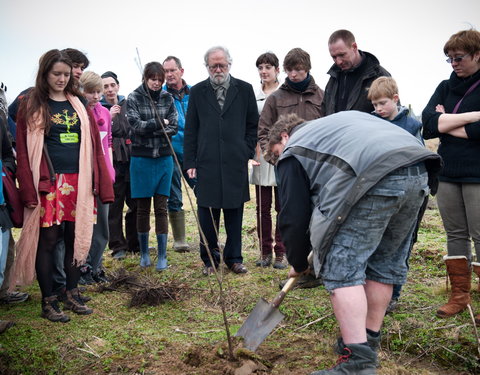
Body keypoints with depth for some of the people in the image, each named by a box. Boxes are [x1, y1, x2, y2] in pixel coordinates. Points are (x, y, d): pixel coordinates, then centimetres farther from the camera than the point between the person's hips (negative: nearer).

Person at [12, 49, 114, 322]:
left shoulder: (79, 104, 13)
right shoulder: (32, 105, 3)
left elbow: (93, 144, 10)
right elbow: (24, 148, -3)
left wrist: (100, 182, 2)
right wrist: (29, 188, -13)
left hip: (79, 182, 4)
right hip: (49, 183, -4)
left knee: (76, 239, 9)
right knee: (48, 240, 1)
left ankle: (73, 296, 22)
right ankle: (48, 302, 12)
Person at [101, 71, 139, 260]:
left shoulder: (128, 105, 13)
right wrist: (109, 118, -19)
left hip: (131, 161, 4)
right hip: (112, 163, -4)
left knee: (135, 204, 8)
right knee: (114, 206, -1)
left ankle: (135, 243, 21)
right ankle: (118, 246, 9)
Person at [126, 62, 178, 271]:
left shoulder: (167, 99, 7)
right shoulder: (134, 98, -1)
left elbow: (173, 128, -2)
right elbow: (136, 125, -12)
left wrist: (149, 128, -12)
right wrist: (159, 123, -7)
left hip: (164, 158, 2)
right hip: (141, 158, -2)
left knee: (161, 208, 2)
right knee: (143, 208, 7)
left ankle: (162, 256, 7)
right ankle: (144, 253, 20)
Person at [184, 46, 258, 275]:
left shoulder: (244, 90, 7)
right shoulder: (197, 92, 8)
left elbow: (253, 125, 10)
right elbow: (190, 130, 7)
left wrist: (247, 152, -1)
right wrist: (190, 162, 1)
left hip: (236, 163, 0)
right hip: (207, 163, 0)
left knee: (234, 213, 8)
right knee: (207, 214, 3)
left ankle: (234, 258, 20)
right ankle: (210, 259, 17)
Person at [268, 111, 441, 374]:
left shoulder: (293, 151, 16)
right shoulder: (333, 122, 37)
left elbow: (294, 217, 12)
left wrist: (298, 263, 27)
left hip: (375, 178, -8)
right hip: (419, 174, 8)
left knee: (341, 270, 0)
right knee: (384, 264, 19)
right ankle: (368, 340, 31)